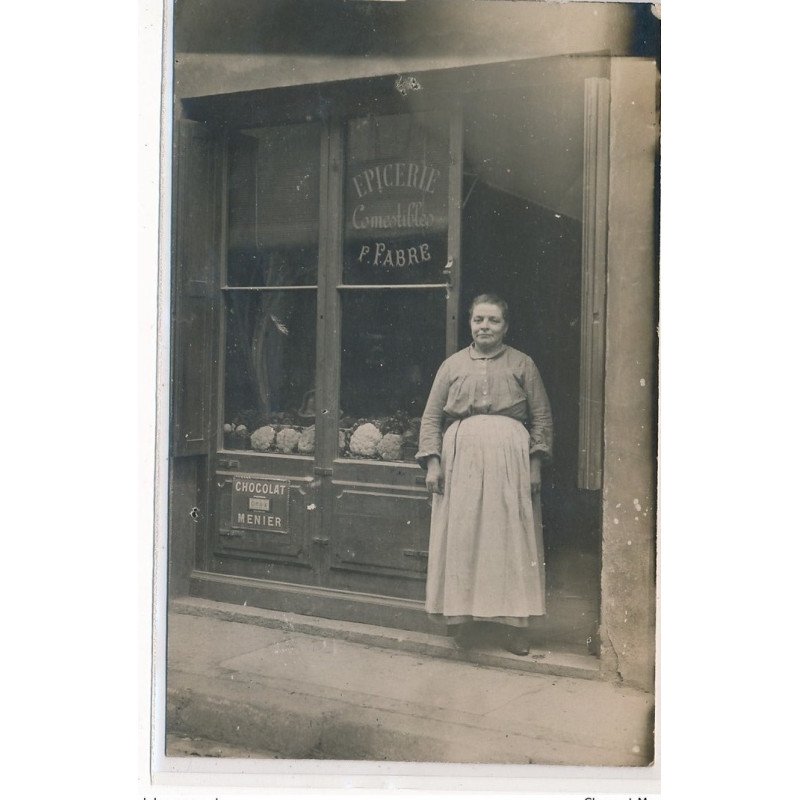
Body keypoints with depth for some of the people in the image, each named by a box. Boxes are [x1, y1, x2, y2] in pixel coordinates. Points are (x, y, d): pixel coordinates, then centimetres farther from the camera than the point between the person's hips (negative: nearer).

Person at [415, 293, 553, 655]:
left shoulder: (522, 364, 10)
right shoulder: (452, 365, 12)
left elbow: (542, 418, 8)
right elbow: (431, 416, 10)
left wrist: (535, 464, -2)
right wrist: (432, 462, -1)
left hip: (508, 456, -1)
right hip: (461, 455, 1)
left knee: (510, 539, -1)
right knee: (460, 537, 1)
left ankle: (514, 625, 6)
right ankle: (460, 619, 10)